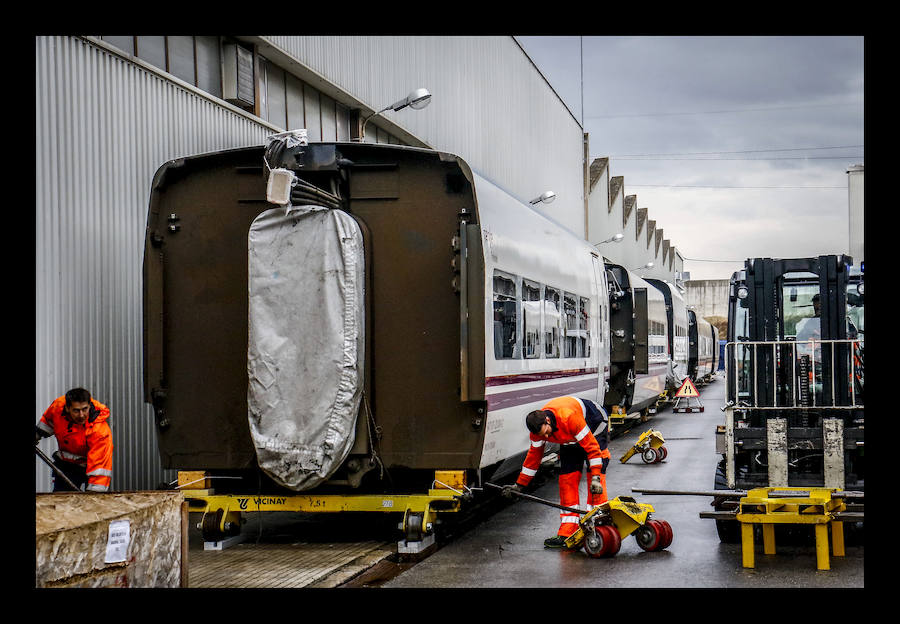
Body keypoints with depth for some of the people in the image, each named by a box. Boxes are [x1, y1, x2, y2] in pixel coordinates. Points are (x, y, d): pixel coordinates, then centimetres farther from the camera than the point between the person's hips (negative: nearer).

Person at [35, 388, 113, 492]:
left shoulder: (100, 430, -37)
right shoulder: (58, 406, -21)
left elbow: (99, 465, -39)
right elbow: (48, 420, 5)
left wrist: (93, 491, -45)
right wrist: (36, 436, 18)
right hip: (64, 463, 5)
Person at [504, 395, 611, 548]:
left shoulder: (569, 417, -42)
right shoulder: (538, 428, -21)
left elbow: (591, 446, -36)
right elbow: (534, 455, -5)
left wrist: (595, 477, -39)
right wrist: (519, 485, -1)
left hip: (595, 429, -6)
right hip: (570, 440, 6)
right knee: (567, 480, -5)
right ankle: (566, 534, -6)